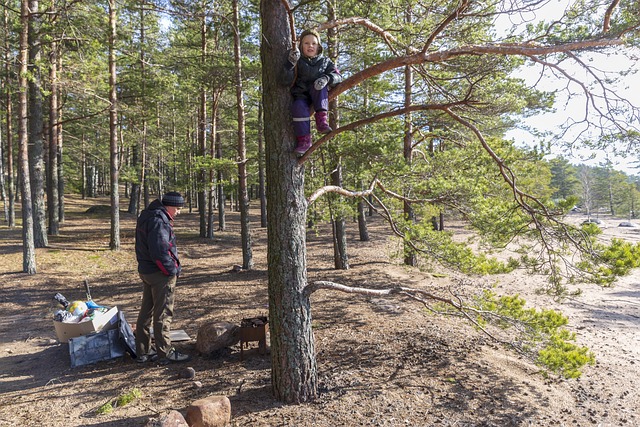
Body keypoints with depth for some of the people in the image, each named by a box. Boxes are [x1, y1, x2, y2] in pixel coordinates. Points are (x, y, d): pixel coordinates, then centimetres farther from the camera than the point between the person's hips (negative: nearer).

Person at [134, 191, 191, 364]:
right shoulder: (159, 220, -21)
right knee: (163, 314, 0)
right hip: (160, 274, -10)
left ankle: (143, 351, 26)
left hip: (146, 270, 10)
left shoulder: (147, 216, 12)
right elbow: (159, 251, -26)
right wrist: (173, 270, -15)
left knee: (146, 311, 16)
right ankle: (166, 352, 10)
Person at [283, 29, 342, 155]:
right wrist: (290, 63, -25)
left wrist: (326, 78, -26)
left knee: (319, 84, -30)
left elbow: (337, 76, -3)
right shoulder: (298, 61, 4)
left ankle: (321, 119, -34)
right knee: (299, 107, -35)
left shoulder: (325, 61, 10)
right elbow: (287, 80, -9)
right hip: (301, 96, -1)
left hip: (318, 97, 1)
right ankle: (304, 139, -31)